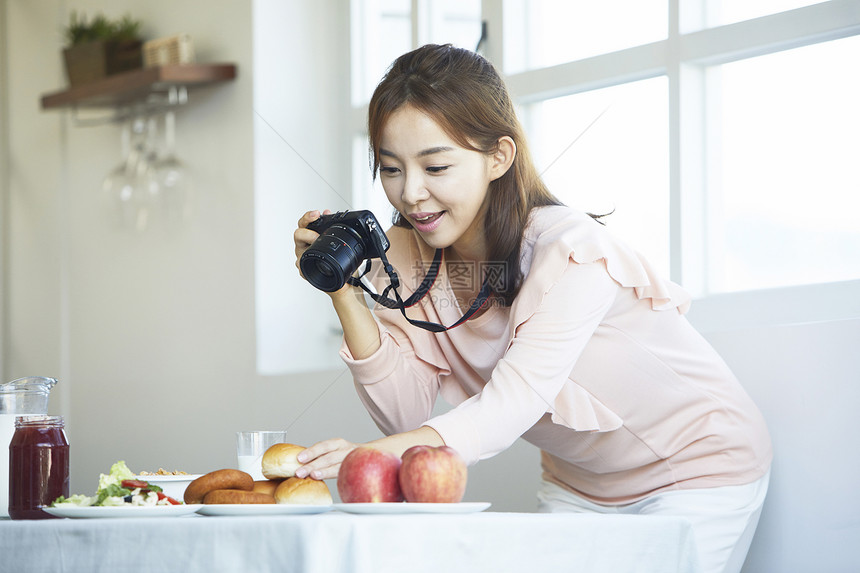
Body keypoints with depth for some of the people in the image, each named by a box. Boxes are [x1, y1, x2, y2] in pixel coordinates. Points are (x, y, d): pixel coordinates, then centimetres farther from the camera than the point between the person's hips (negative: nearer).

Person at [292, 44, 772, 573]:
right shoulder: (406, 254, -10)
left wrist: (380, 454, -58)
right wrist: (346, 295, -27)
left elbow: (514, 403, -41)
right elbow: (409, 415, -15)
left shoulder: (569, 248, -29)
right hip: (578, 484, 6)